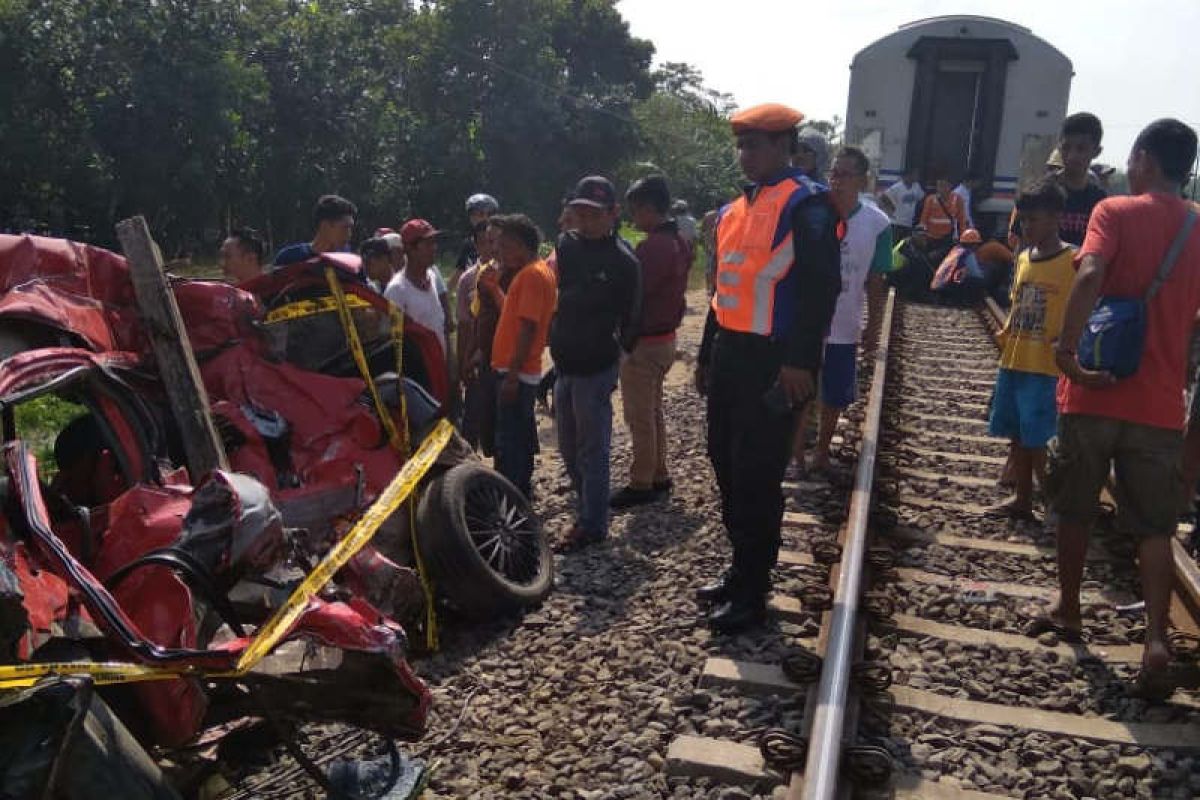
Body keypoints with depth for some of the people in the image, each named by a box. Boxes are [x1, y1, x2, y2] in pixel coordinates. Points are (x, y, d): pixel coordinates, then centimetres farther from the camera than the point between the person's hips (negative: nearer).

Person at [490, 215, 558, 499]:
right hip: (520, 371, 10)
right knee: (520, 438, 18)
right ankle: (522, 494, 29)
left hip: (516, 374, -10)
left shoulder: (532, 275, -16)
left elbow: (528, 327, -22)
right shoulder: (536, 271, 16)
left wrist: (512, 375, -24)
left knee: (509, 445, -6)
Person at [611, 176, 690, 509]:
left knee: (639, 417, -1)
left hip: (643, 342, -10)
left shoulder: (653, 246, -22)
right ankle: (659, 475, 27)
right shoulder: (677, 241, 9)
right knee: (653, 411, 18)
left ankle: (641, 484, 8)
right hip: (665, 337, 10)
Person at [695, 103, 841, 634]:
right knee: (726, 466, 14)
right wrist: (707, 356, 21)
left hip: (770, 362, -8)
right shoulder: (733, 211, 16)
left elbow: (821, 287, -18)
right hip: (729, 355, 9)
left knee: (757, 479, -3)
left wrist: (800, 362, -23)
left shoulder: (806, 204, -10)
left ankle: (751, 594, 10)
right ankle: (741, 571, 30)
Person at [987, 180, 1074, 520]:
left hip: (1045, 368, -7)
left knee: (1037, 441, -6)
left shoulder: (1073, 261, -10)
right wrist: (1005, 334, 8)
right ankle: (1022, 499, 26)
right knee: (1017, 435, 14)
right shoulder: (1023, 258, 11)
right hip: (1013, 362, 7)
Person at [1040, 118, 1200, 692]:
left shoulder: (1115, 211, -5)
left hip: (1095, 390, -3)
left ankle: (1068, 611, 29)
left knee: (1075, 508, 15)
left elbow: (1090, 275, -24)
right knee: (1154, 527, 8)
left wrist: (1066, 348, -25)